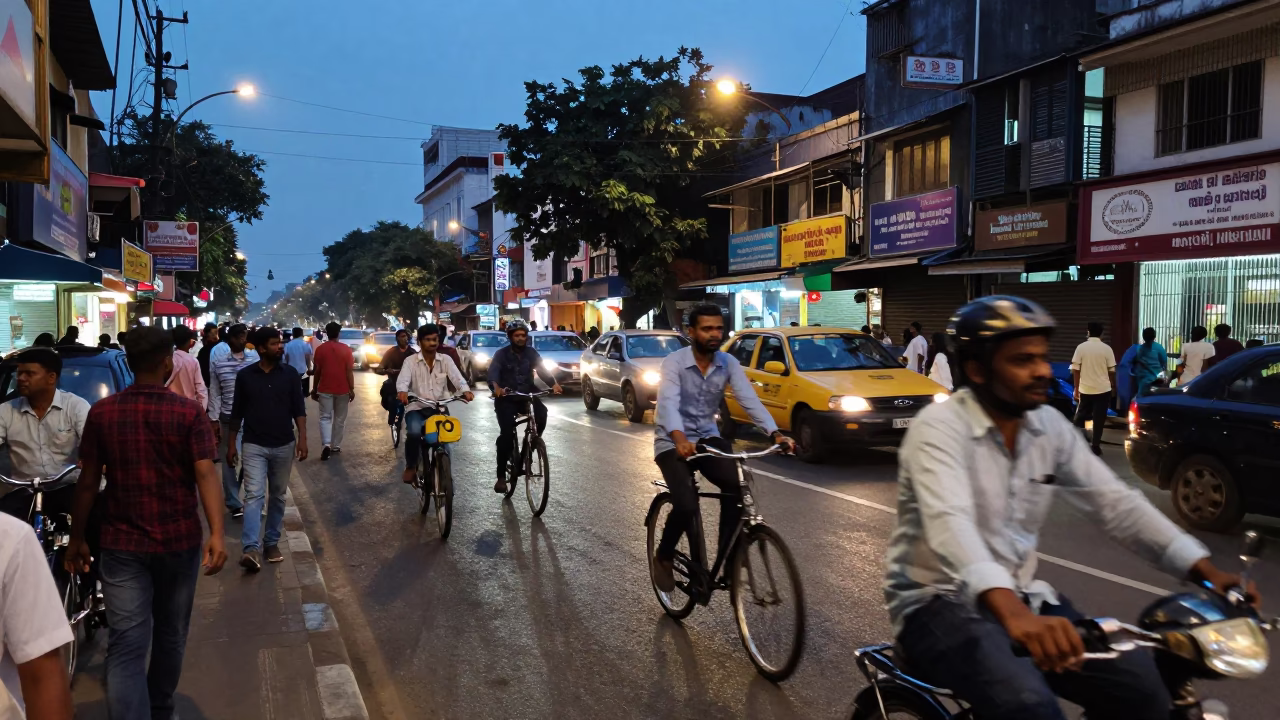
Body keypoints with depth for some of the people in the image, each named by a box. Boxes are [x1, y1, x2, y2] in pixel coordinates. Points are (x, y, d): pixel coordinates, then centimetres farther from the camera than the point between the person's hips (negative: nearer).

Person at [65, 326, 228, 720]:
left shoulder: (101, 412, -3)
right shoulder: (190, 412, -8)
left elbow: (88, 482, 0)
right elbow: (205, 473, -18)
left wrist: (76, 539, 10)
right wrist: (216, 533, -23)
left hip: (121, 543, 0)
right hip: (179, 540, 0)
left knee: (126, 646, -1)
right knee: (171, 635, 19)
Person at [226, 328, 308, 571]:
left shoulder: (290, 374, 0)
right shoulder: (245, 375, -1)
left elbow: (298, 408, 1)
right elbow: (237, 412, 6)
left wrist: (302, 438, -10)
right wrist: (231, 443, 6)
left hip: (284, 445, 2)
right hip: (254, 446, -2)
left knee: (278, 496, 10)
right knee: (253, 494, -12)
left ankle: (271, 542, 23)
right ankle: (250, 548, -19)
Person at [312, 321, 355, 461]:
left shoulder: (320, 349, -3)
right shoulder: (346, 349, -4)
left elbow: (317, 371, -1)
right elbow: (349, 371, -7)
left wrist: (314, 389, 9)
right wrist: (352, 389, -1)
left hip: (325, 389, 0)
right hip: (342, 389, 0)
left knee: (325, 417, 4)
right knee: (340, 419, 12)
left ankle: (327, 444, -15)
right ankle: (336, 446, 17)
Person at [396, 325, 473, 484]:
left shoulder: (445, 360, 5)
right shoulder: (410, 360, 0)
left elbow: (457, 377, -10)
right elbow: (403, 379, -17)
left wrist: (466, 390, -33)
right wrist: (402, 391, -42)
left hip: (440, 408, 2)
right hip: (416, 407, -2)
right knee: (414, 432, -31)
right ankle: (411, 466, -4)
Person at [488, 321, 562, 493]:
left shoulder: (531, 353, 4)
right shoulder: (501, 354, -5)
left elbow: (542, 370, -10)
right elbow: (492, 372, -22)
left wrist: (554, 384, -31)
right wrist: (496, 387, -45)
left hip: (527, 396, 3)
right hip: (506, 399, -2)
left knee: (542, 413, -27)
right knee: (506, 433, -17)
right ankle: (501, 476, -8)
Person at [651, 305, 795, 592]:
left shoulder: (728, 363, -4)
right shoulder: (674, 362, -18)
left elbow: (749, 399, -15)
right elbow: (668, 404, -33)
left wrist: (775, 433, -31)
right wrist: (680, 439, -52)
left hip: (707, 437, 4)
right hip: (673, 442, -4)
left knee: (735, 485, -25)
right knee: (686, 505, -23)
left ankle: (726, 553, -7)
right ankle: (663, 556, 7)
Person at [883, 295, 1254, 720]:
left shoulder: (1049, 425, 4)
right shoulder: (939, 428, -19)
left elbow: (1114, 501, 1)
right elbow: (951, 523, -35)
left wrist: (1204, 570, -12)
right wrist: (1011, 611, -52)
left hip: (1018, 596, 7)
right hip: (940, 602, -7)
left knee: (1141, 684, -9)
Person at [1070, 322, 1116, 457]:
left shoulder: (1081, 347, -5)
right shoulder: (1107, 348, -4)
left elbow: (1075, 369, -5)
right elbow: (1111, 370, 0)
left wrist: (1076, 388, 2)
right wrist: (1113, 386, 15)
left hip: (1085, 389, 1)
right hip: (1103, 389, -1)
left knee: (1080, 416, 15)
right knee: (1099, 419, 5)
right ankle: (1096, 446, 5)